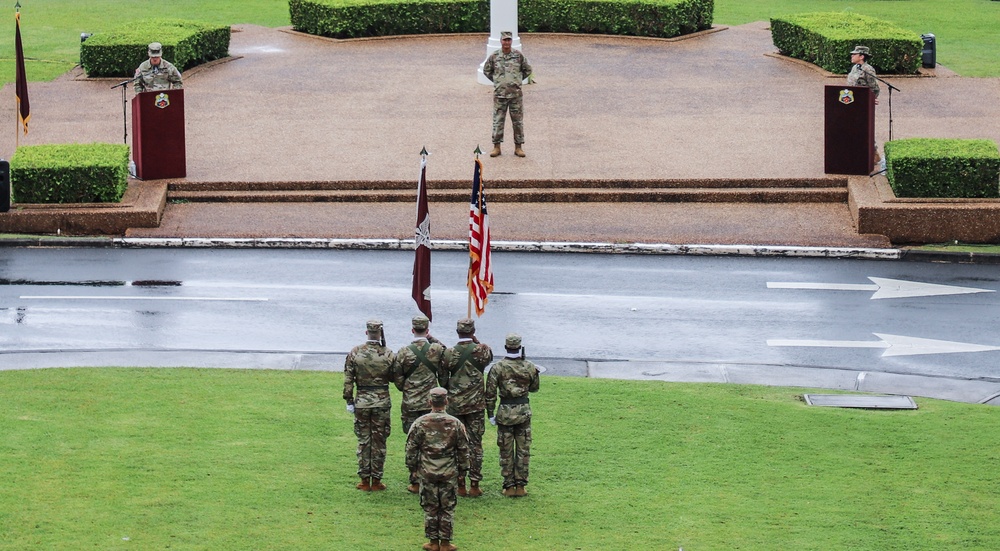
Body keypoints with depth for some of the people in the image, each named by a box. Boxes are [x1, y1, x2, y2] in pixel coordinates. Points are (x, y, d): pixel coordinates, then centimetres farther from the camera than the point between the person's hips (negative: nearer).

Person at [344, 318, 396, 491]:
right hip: (382, 402, -1)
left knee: (363, 441, 8)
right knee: (379, 442, 7)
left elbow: (348, 379, -2)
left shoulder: (355, 353, -5)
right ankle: (376, 480, 10)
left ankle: (364, 480, 10)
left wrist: (349, 400, 4)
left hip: (361, 401, 1)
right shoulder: (388, 355, -8)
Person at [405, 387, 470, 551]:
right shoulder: (455, 424, -5)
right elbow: (463, 450, 2)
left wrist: (412, 467, 12)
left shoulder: (420, 423, -7)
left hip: (427, 472, 0)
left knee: (430, 507, 9)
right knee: (447, 507, 8)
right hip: (449, 474, 0)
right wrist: (463, 469, 13)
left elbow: (411, 448, -1)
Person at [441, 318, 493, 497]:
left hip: (454, 405, 0)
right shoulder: (481, 350, -8)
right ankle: (474, 485, 4)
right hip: (476, 405, 0)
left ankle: (460, 485, 9)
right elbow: (489, 356, 17)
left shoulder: (448, 354, -5)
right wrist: (476, 341, 16)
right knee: (475, 444, 5)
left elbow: (443, 379, 4)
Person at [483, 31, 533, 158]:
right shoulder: (494, 56, 0)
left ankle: (518, 147, 11)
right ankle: (496, 147, 8)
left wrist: (517, 80, 8)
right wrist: (496, 80, 9)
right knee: (498, 121, 1)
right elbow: (486, 70, 15)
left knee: (518, 121, 3)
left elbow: (527, 70, 12)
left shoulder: (518, 55, 0)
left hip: (515, 94, 0)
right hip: (499, 94, 0)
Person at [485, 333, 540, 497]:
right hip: (524, 410, 2)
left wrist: (490, 414, 2)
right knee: (523, 450, 9)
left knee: (506, 451, 7)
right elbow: (534, 388, 13)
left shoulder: (497, 368, -9)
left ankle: (509, 486, 9)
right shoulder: (529, 367, -3)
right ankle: (520, 486, 11)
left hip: (505, 412, -1)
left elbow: (490, 393, -8)